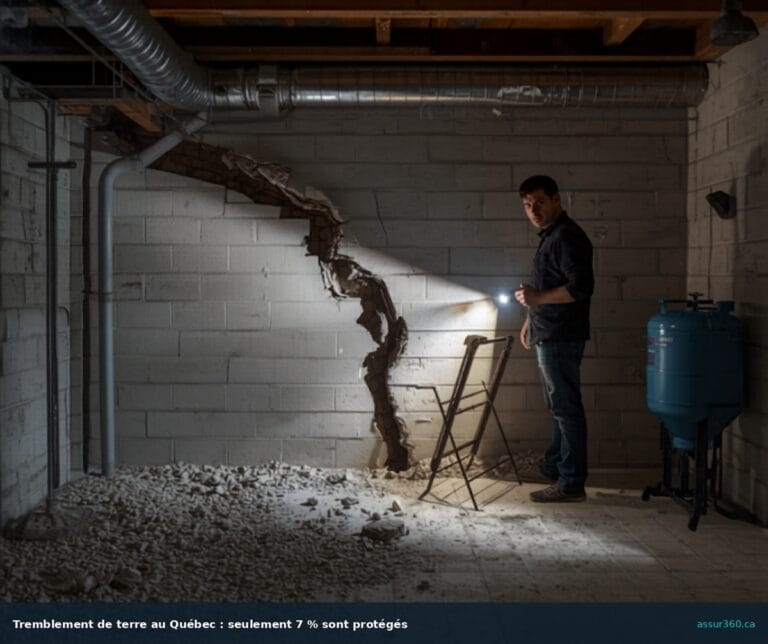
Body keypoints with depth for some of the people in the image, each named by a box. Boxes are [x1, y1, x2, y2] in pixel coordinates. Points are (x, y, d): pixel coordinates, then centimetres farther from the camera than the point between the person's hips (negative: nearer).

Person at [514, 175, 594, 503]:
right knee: (559, 405, 19)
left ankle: (571, 484, 1)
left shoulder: (567, 237, -17)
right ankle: (554, 467, 32)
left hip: (561, 337, -11)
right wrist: (531, 319, 23)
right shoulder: (550, 235, 16)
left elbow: (581, 287, -25)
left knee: (566, 408, -5)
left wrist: (537, 297, -22)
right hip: (549, 336, 11)